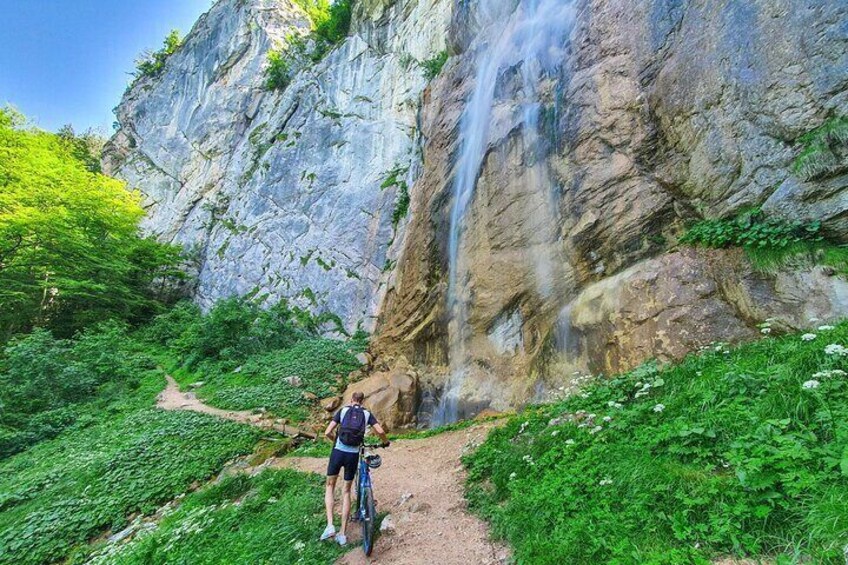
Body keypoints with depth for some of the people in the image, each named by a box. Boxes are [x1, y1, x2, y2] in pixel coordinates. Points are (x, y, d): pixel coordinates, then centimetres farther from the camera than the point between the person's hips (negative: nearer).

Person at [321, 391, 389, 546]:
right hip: (353, 455, 1)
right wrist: (385, 442, 17)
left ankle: (330, 525, 2)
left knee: (330, 486, 18)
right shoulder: (367, 414, 8)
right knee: (346, 491, 16)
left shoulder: (342, 411, 6)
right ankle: (342, 533, 15)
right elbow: (380, 431, -3)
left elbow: (327, 433, 1)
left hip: (338, 452, -1)